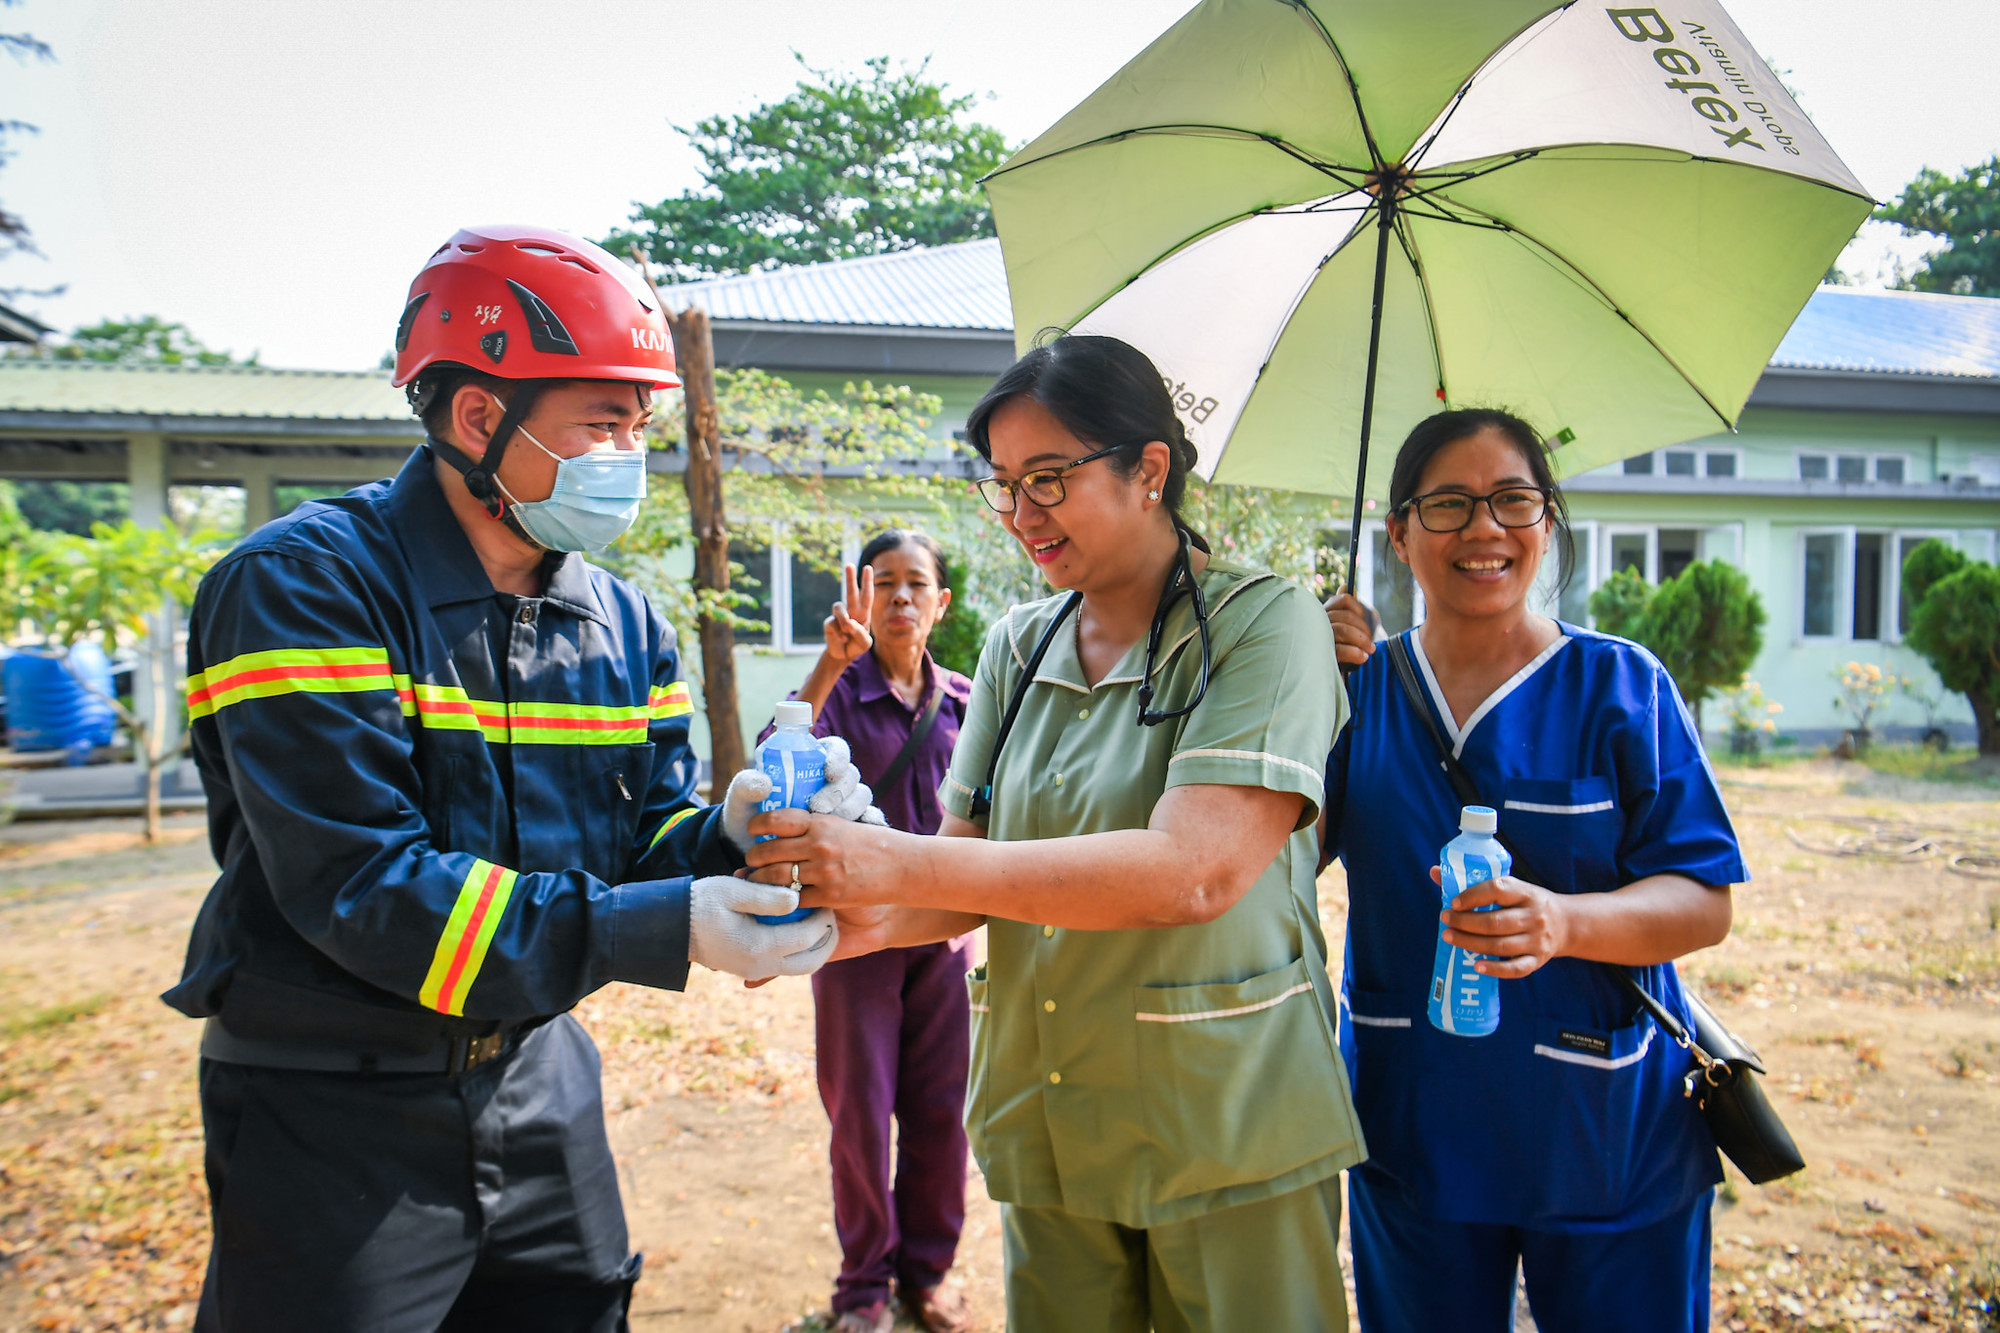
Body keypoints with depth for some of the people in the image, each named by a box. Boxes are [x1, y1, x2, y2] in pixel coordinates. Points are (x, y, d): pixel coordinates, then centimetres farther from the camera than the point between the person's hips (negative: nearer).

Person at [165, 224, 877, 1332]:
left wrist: (732, 832, -21)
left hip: (538, 1078, 6)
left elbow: (641, 841, 3)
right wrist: (664, 932, -32)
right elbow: (361, 884, -26)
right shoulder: (305, 586, -17)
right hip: (332, 1109, -5)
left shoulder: (622, 621, 3)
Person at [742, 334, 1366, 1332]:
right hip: (1042, 1127, 5)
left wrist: (901, 864, -28)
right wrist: (867, 920, -17)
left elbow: (1196, 869, -25)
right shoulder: (1017, 647, 5)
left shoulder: (1264, 624, -12)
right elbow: (969, 864, 5)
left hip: (1225, 1132, -4)